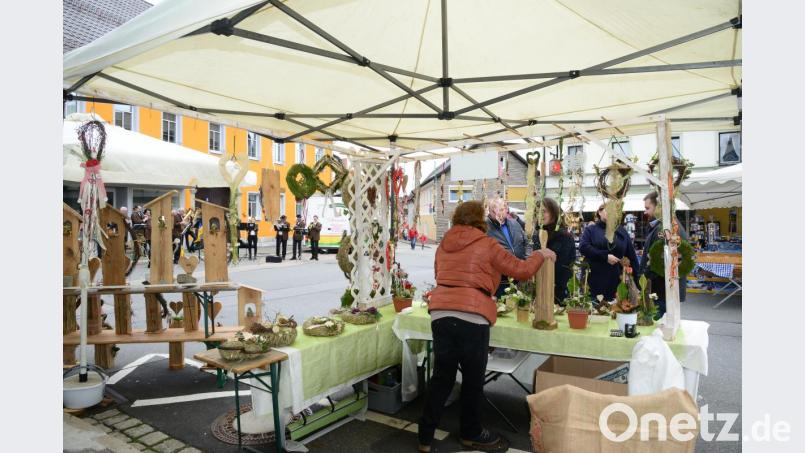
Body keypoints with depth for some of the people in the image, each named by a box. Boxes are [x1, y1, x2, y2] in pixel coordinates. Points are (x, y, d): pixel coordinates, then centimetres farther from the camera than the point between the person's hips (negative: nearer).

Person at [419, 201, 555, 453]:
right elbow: (522, 271, 5)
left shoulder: (444, 246, 15)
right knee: (473, 379, 13)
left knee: (441, 377, 15)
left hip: (440, 313, 5)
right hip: (471, 316, -5)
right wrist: (541, 255, 23)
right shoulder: (487, 245, 0)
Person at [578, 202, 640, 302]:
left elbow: (631, 256, 11)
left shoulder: (621, 232, 13)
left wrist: (636, 279, 4)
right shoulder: (590, 230, 6)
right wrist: (605, 256, -17)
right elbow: (583, 247, -12)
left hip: (617, 281, 2)